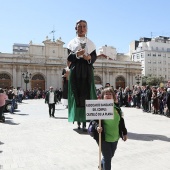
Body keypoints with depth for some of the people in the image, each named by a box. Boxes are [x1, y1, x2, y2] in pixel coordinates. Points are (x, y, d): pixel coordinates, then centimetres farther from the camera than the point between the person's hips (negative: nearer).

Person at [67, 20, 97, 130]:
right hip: (75, 70, 0)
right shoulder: (72, 42, 12)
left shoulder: (90, 42, 14)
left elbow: (95, 57, 8)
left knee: (87, 94, -7)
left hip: (87, 70, 1)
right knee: (77, 94, -5)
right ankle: (78, 120, 0)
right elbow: (69, 58, 3)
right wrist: (77, 54, -16)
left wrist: (89, 57, -14)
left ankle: (85, 121, -5)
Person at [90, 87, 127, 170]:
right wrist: (97, 126, -33)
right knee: (107, 157, 0)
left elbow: (121, 121, 10)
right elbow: (93, 119, -14)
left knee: (110, 155, 23)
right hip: (104, 137, -6)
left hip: (115, 137, 6)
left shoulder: (116, 107, 4)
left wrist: (124, 132, 12)